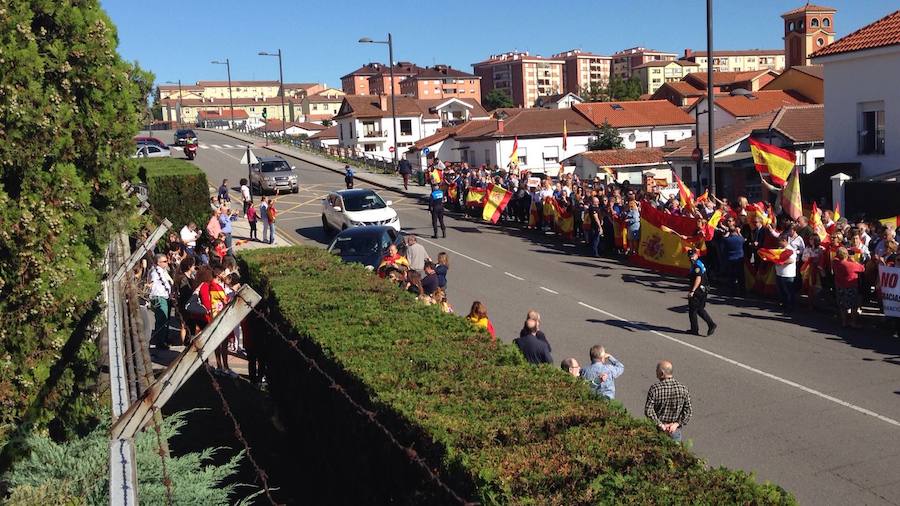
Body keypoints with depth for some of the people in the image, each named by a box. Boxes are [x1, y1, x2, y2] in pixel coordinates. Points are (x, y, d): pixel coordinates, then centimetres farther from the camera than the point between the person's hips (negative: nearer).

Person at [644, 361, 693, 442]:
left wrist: (660, 425, -17)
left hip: (657, 429, -2)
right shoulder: (683, 389, -10)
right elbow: (688, 410, -9)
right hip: (675, 430, 2)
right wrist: (677, 424, -11)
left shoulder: (655, 389, -19)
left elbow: (648, 411, -23)